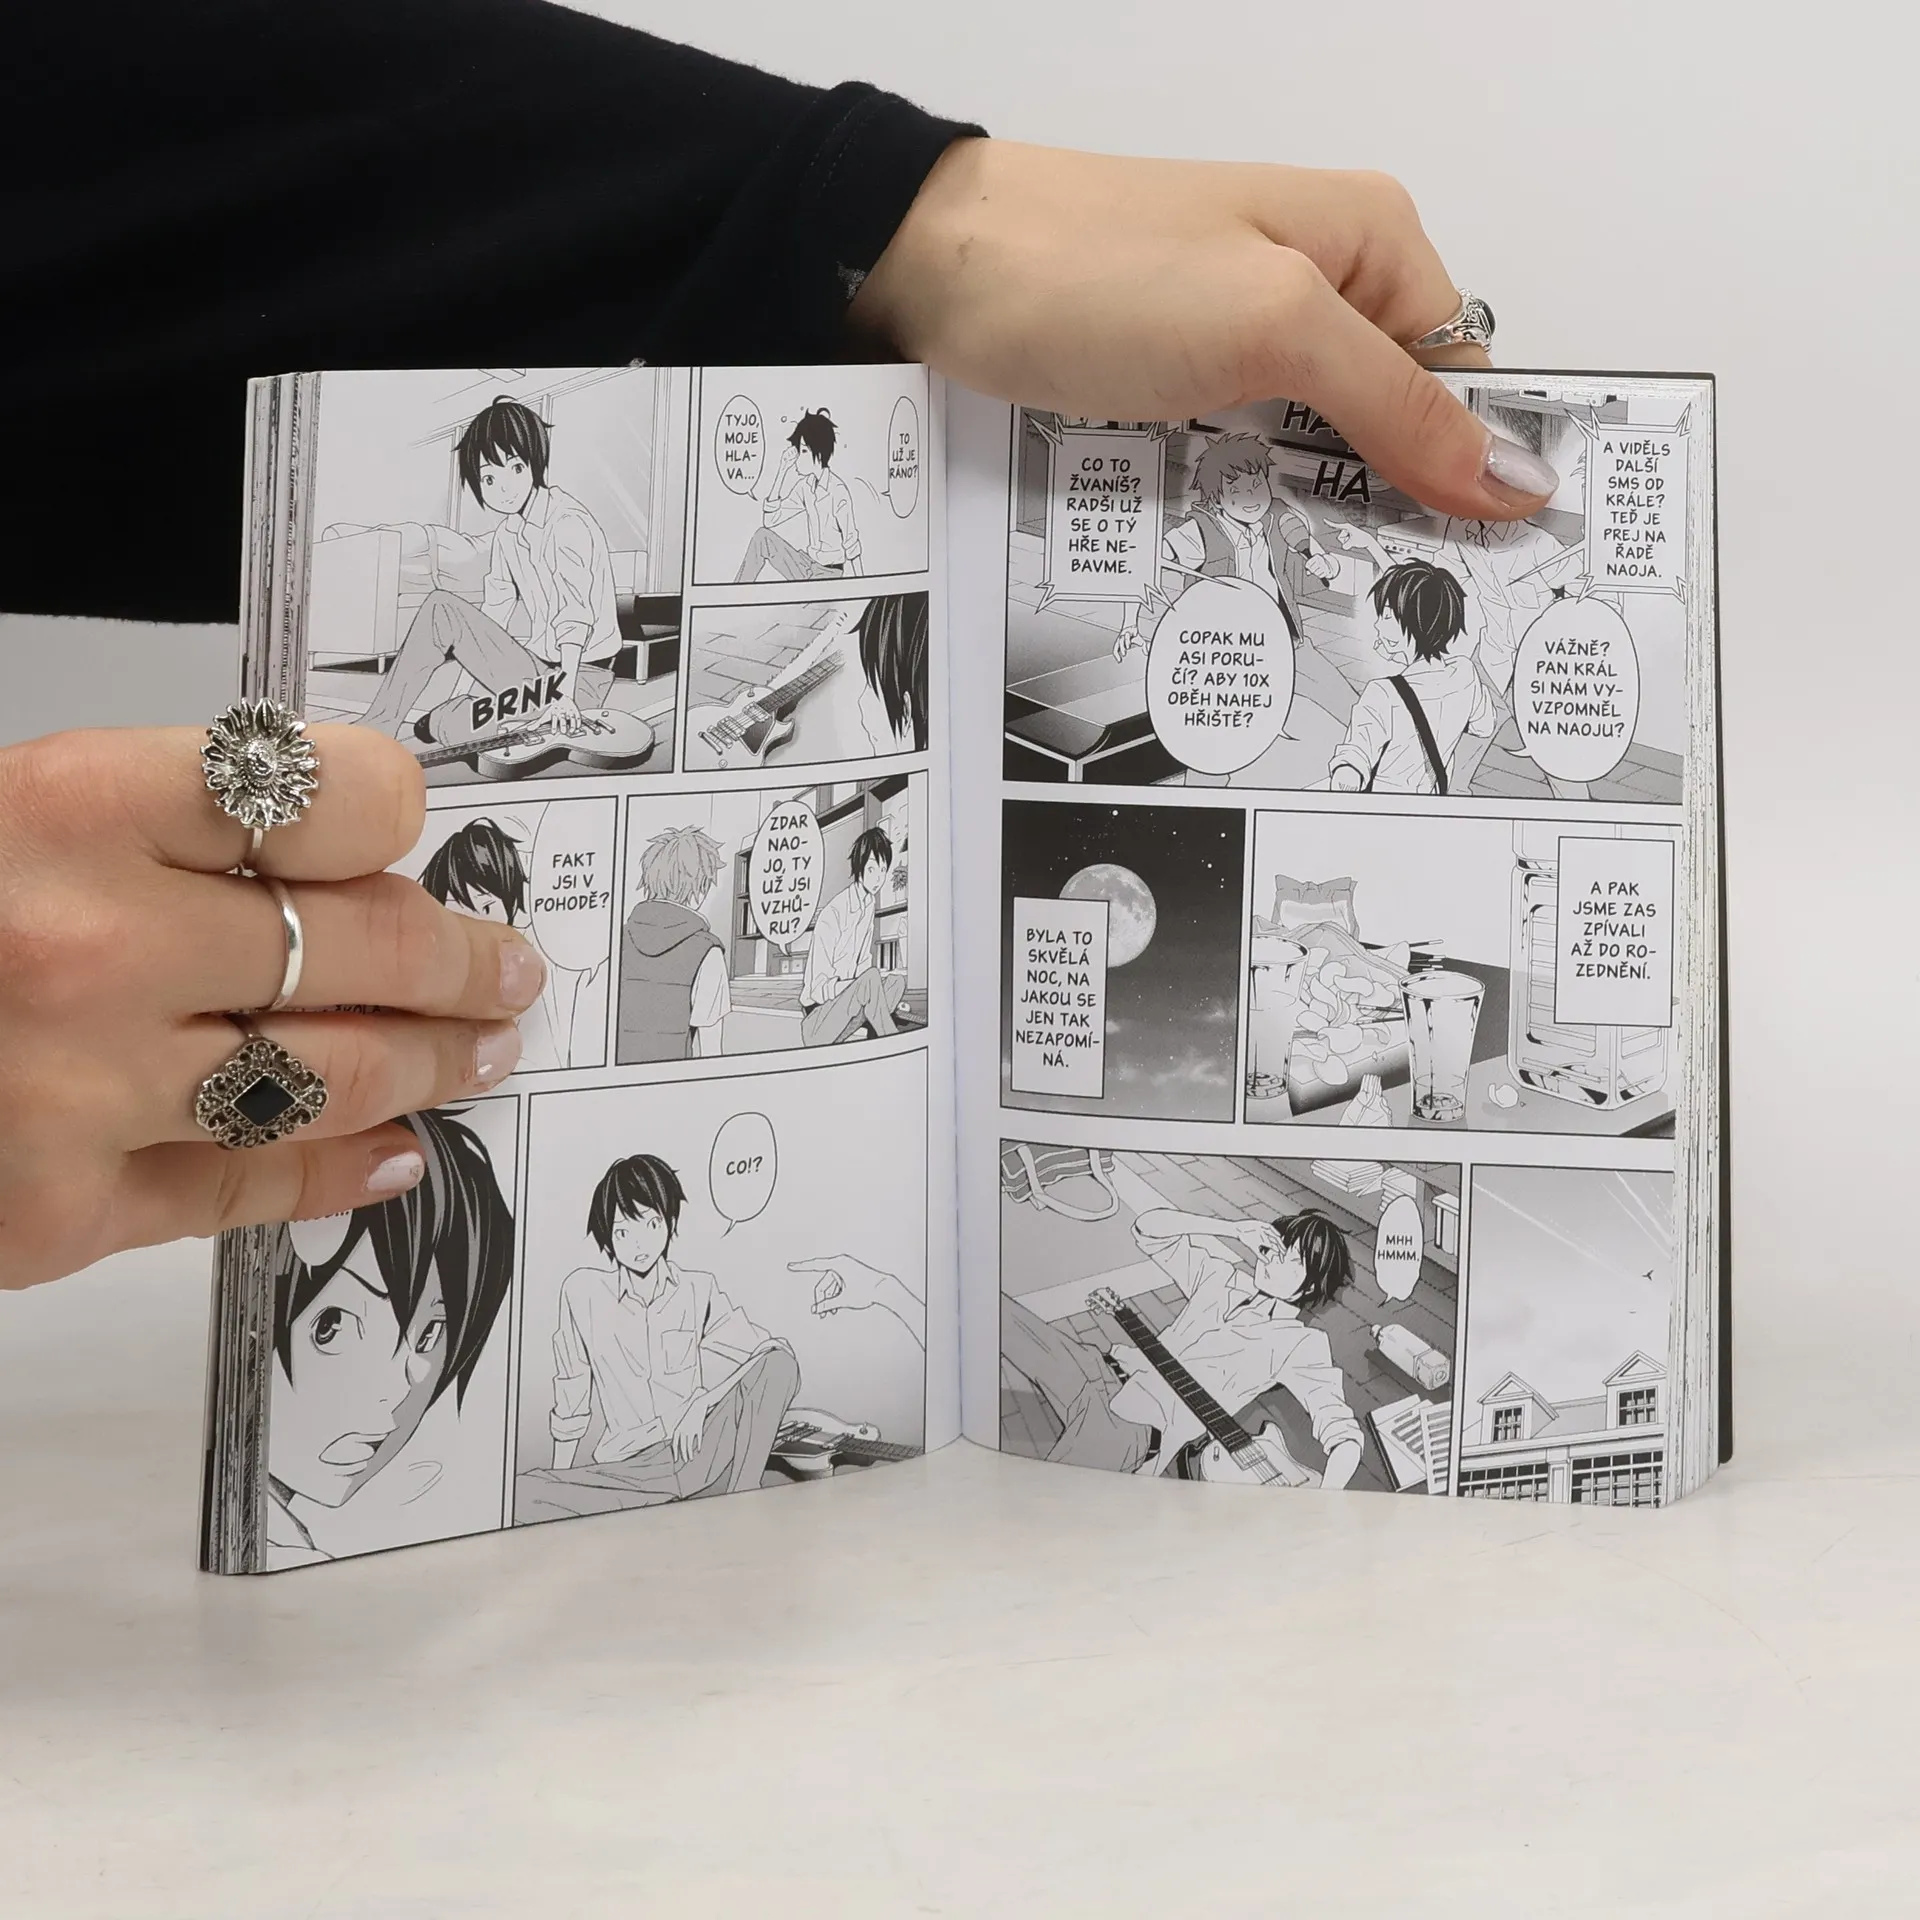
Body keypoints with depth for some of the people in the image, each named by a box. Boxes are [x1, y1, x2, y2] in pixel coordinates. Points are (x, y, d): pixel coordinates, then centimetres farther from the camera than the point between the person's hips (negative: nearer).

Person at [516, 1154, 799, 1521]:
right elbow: (570, 1401, 10)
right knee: (522, 1497, -31)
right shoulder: (582, 1290, 2)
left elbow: (771, 1353, -2)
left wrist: (701, 1403, -14)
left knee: (777, 1364, -24)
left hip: (698, 1449, 1)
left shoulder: (698, 1290, 5)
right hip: (626, 1463, -1)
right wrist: (561, 1480, 12)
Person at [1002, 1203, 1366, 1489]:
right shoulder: (1223, 1278, 16)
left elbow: (1344, 1435, -12)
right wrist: (1234, 1230, 6)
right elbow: (1149, 1228, 16)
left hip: (1134, 1424, -7)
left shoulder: (1299, 1346, -2)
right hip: (1102, 1371, 7)